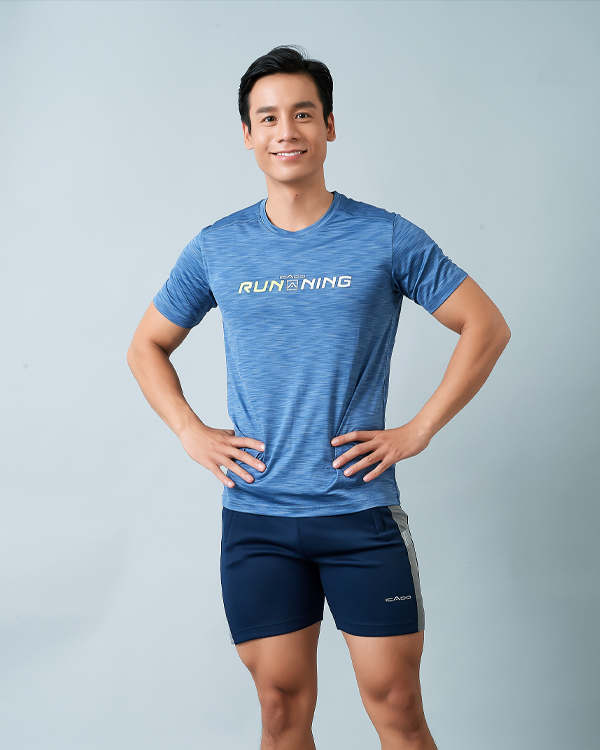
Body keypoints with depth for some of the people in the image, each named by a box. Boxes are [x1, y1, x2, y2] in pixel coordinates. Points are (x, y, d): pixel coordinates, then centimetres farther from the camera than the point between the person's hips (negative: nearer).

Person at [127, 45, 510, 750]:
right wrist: (191, 434, 3)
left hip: (362, 513, -1)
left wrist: (418, 430, -4)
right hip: (255, 518, 2)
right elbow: (147, 346, 17)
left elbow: (487, 327, 3)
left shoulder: (386, 238, -1)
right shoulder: (217, 248, 5)